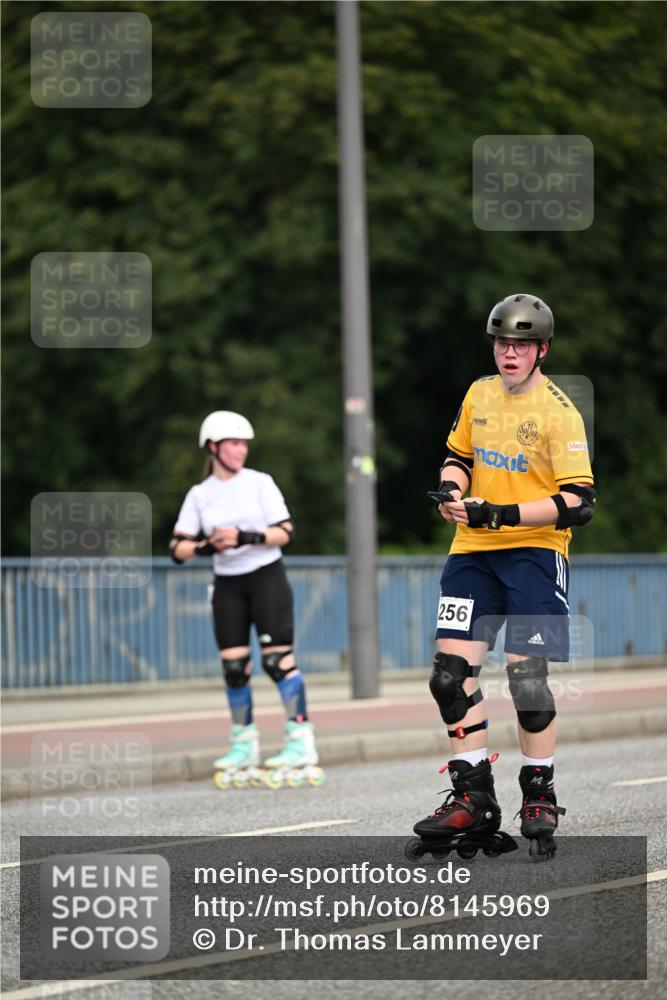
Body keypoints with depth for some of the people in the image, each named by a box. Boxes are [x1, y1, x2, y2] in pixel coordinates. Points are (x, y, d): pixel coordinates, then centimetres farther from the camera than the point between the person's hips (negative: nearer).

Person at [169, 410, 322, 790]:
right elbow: (178, 548, 2)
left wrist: (246, 538, -20)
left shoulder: (259, 483, -1)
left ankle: (301, 740, -10)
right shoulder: (199, 495, 6)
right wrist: (206, 547, -18)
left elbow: (285, 533, -6)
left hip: (267, 577, -3)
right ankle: (244, 744, 11)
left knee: (278, 659, -11)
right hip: (228, 584, 3)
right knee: (234, 667, 0)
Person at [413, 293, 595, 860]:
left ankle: (539, 798, 5)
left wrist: (501, 514, -22)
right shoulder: (479, 394, 9)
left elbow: (578, 501, -14)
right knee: (452, 669, -2)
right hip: (473, 551, 6)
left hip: (534, 551, -6)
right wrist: (450, 488, 0)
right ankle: (473, 797, 7)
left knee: (526, 674, -11)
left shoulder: (559, 412, -10)